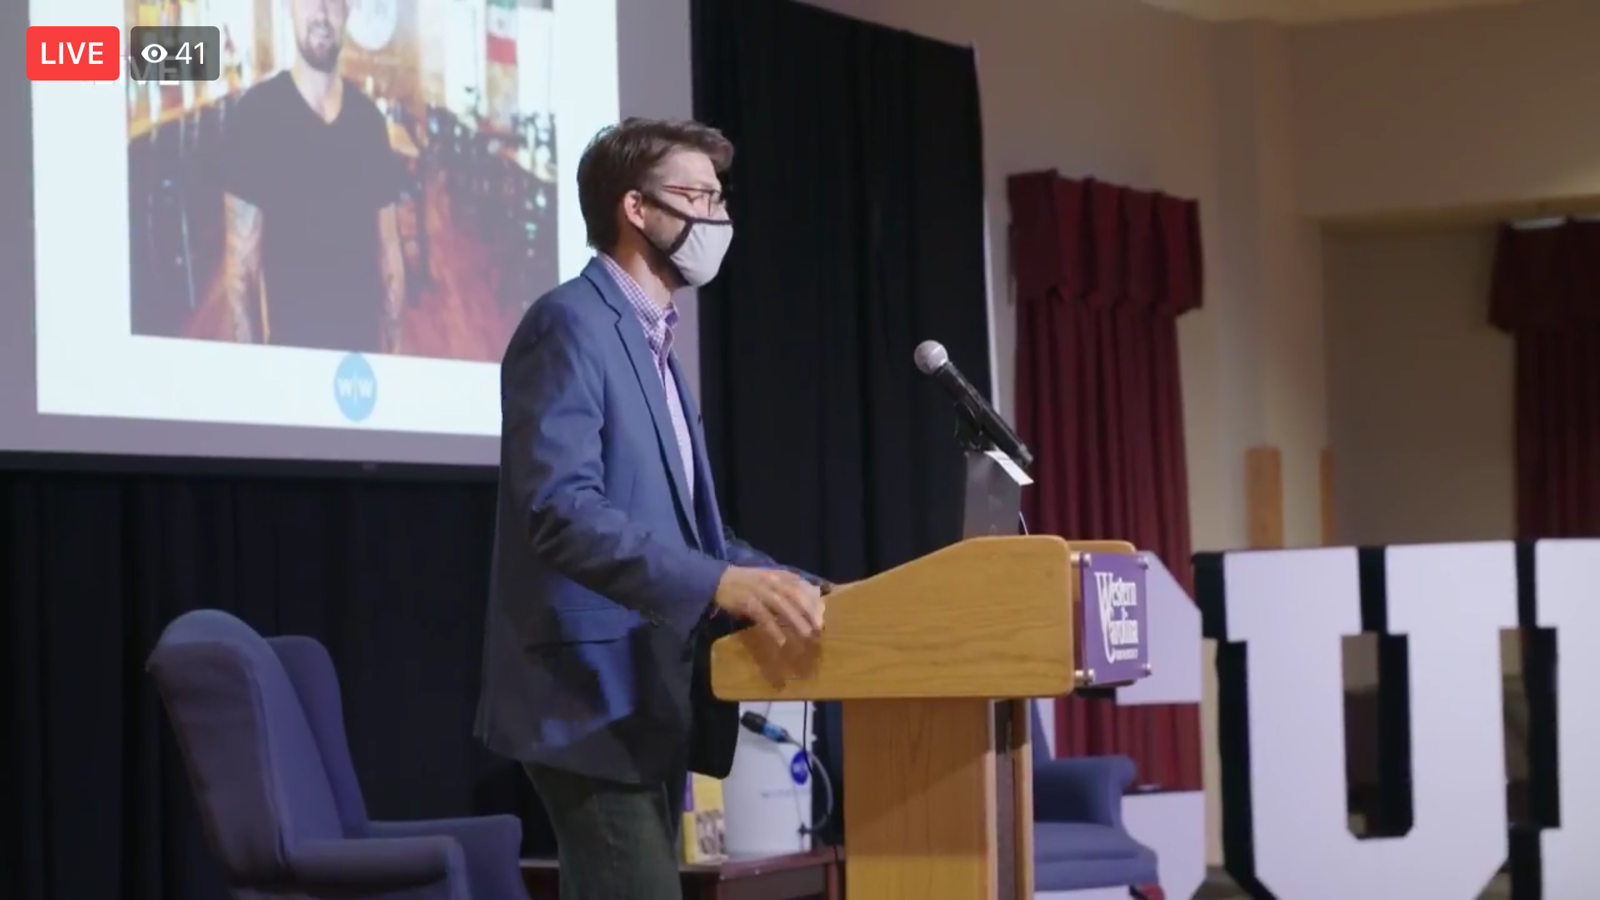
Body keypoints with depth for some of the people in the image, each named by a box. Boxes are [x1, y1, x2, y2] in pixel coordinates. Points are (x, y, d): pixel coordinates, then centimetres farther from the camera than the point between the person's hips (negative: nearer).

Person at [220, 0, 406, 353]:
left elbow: (388, 245, 8)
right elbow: (241, 256, -10)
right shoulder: (256, 114, -11)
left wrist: (395, 343, 5)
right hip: (292, 343, -4)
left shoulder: (369, 119, 3)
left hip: (366, 339, 4)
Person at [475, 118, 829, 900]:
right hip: (595, 697, -10)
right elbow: (562, 509, -23)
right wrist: (720, 583, -33)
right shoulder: (569, 324, -10)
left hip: (651, 700, 10)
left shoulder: (650, 343, 20)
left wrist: (794, 589, 8)